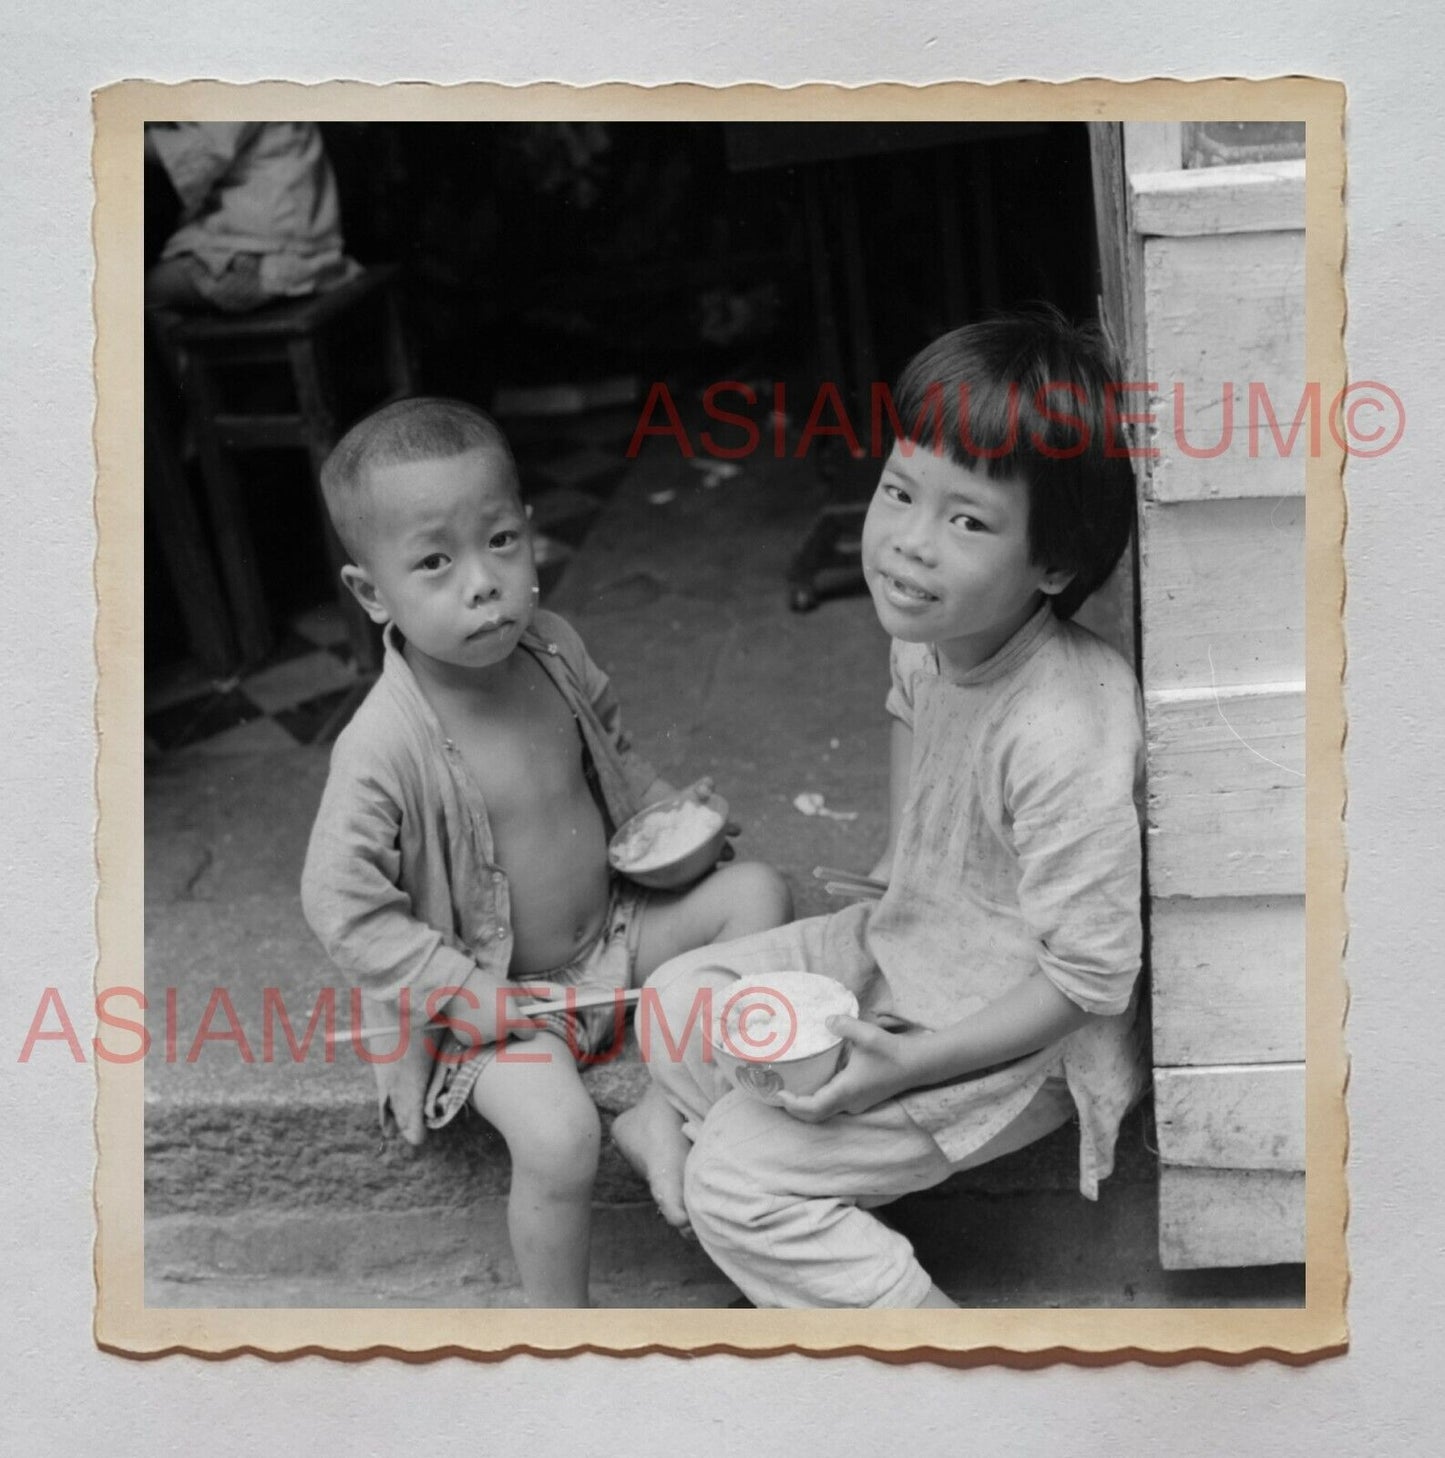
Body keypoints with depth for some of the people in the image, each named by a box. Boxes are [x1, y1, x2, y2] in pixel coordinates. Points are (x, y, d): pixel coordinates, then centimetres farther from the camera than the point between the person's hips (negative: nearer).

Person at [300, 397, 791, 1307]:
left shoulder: (552, 650, -8)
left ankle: (668, 1107, 2)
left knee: (757, 892, 0)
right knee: (560, 1138, -29)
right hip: (498, 998, -7)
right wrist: (462, 990, -22)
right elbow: (341, 901, -22)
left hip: (612, 928, 7)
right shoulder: (387, 749, -29)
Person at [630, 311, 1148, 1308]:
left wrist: (910, 1063, -26)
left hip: (1017, 1041, -9)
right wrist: (898, 901, 7)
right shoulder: (929, 641, -8)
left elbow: (1089, 976, -26)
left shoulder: (1064, 738, -34)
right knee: (679, 1005, 8)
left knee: (735, 1181, -11)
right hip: (907, 948, 9)